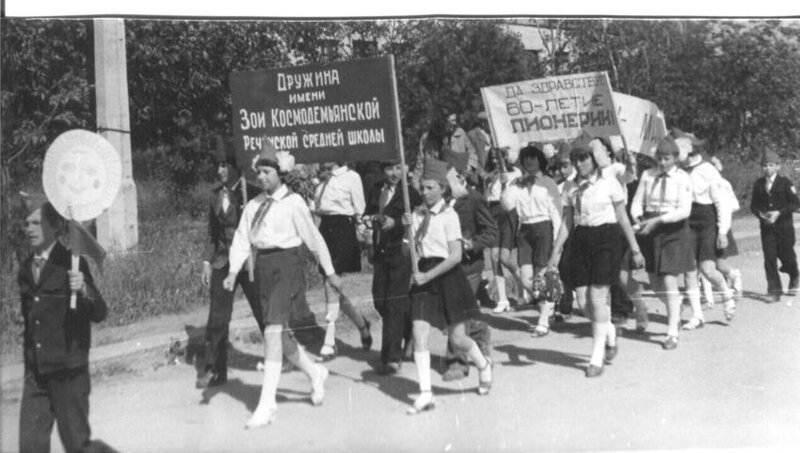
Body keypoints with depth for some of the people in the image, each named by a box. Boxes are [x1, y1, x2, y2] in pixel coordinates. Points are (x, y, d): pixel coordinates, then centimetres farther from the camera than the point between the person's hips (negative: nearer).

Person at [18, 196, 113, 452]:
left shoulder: (71, 264, -9)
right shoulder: (26, 269, 9)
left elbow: (99, 314, -16)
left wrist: (83, 289, -35)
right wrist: (29, 364, 17)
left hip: (68, 371, -5)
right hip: (35, 374, 5)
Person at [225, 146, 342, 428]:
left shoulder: (293, 203, -5)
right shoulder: (253, 206, 11)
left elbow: (313, 238, 0)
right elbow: (242, 239, 7)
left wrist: (330, 273, 5)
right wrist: (233, 272, -8)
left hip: (287, 265, -6)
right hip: (263, 269, 6)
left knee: (273, 331, -15)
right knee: (280, 334, 12)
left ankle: (267, 404, -11)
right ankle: (314, 373, 37)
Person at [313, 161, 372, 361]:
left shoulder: (351, 177, -6)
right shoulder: (326, 180, 14)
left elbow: (359, 210, -5)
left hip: (342, 230, -7)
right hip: (324, 229, 7)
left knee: (331, 285, -9)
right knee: (331, 286, 10)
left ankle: (329, 343, -3)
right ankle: (361, 324, 32)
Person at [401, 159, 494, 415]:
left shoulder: (449, 216, -9)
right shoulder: (418, 213, 8)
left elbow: (456, 256, -15)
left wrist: (428, 276, -18)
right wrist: (408, 227, -8)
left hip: (446, 276, -5)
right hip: (424, 275, 5)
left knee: (457, 339, 2)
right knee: (419, 336, -6)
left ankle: (483, 365, 34)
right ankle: (425, 394, 0)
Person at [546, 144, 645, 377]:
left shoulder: (609, 183, -2)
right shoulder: (570, 187, 8)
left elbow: (623, 218, 2)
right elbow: (567, 222, 11)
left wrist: (635, 249, 3)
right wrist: (556, 252, 5)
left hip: (607, 239, -4)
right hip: (581, 241, 4)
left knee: (598, 297, -9)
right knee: (583, 300, 1)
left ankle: (597, 358, 1)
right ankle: (610, 333, 31)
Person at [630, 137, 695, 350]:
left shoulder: (683, 178, -6)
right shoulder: (647, 175, 4)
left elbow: (684, 210, -15)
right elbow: (637, 202, 4)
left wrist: (657, 220, -23)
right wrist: (638, 218, -17)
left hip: (673, 231, -4)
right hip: (649, 230, 4)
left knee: (669, 281, -8)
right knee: (655, 282, 11)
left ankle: (672, 333, 2)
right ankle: (676, 308, 43)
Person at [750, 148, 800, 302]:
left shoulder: (785, 182, -5)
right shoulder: (758, 184, 5)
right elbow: (753, 205, 10)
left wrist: (779, 213, -19)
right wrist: (760, 214, -11)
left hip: (784, 226, -2)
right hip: (766, 226, 2)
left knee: (786, 256, 5)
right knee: (769, 258, -7)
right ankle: (774, 290, -3)